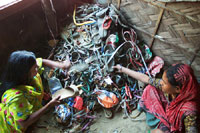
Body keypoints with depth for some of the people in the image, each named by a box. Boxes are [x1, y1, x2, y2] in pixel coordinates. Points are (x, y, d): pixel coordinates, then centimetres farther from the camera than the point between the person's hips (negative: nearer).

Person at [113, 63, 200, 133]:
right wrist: (122, 69, -7)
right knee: (150, 88, -4)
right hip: (166, 114, 6)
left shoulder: (189, 110, -42)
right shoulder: (167, 87, -24)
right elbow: (145, 78, -13)